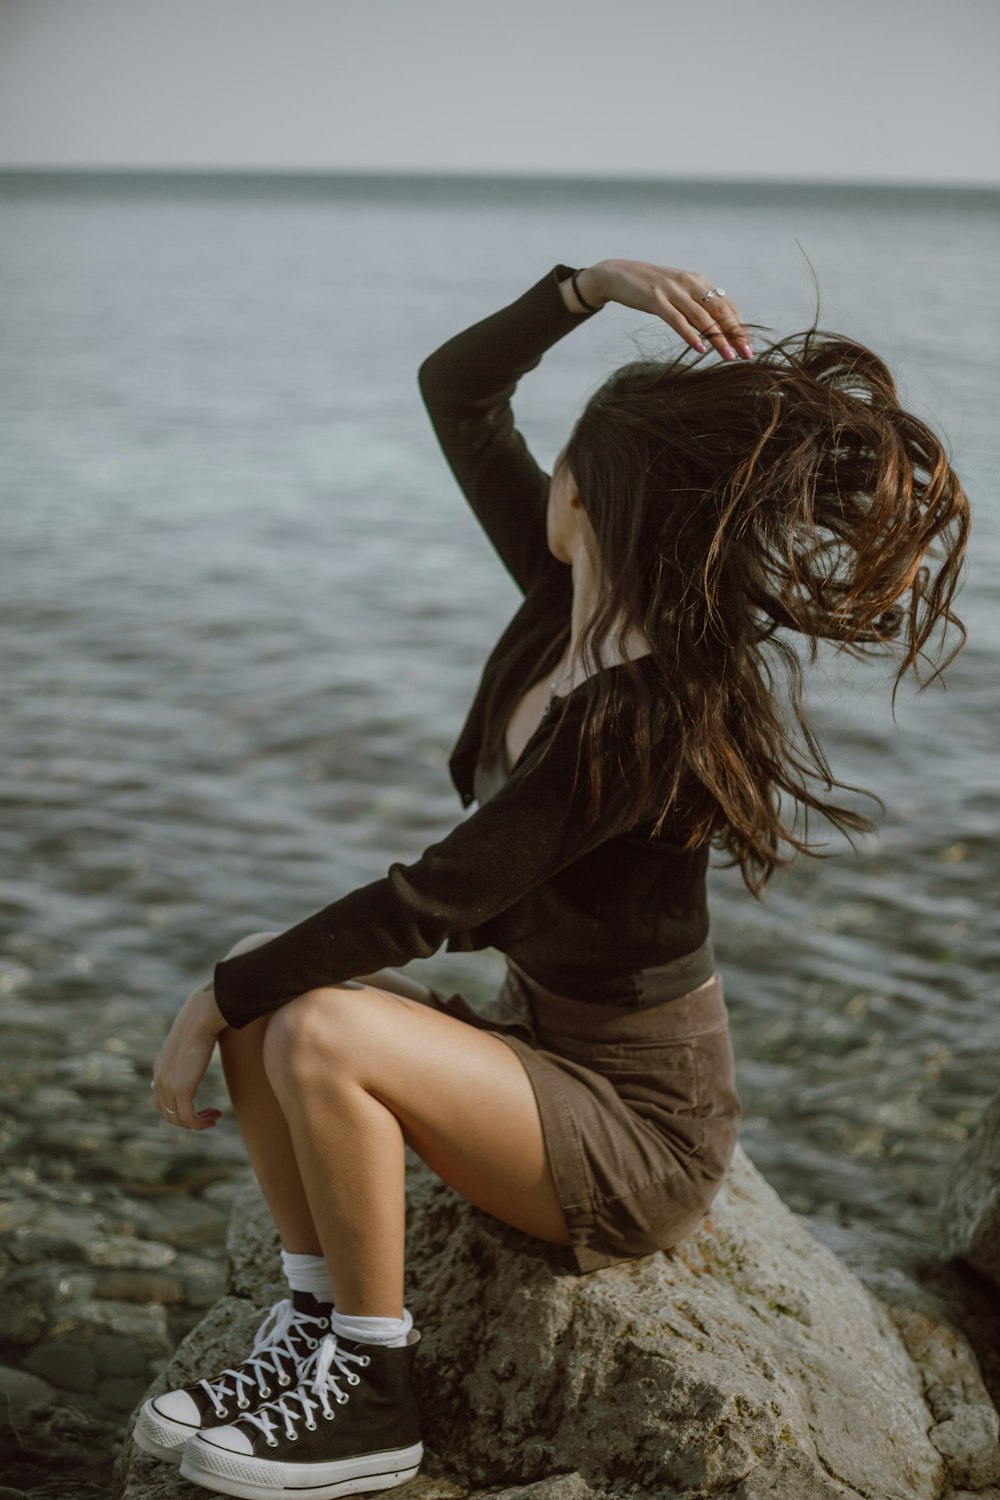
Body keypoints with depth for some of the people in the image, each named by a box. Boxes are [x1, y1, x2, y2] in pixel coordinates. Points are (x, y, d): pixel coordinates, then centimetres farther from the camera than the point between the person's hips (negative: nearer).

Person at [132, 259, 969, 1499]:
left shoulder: (651, 714, -28)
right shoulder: (579, 598, -3)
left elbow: (430, 902, -26)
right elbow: (455, 389, 5)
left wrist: (219, 1000, -17)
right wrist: (593, 282, -9)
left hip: (638, 1126, -9)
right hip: (537, 1044, 9)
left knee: (318, 1032, -29)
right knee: (264, 983, -5)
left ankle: (371, 1395, -10)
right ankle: (315, 1322, -1)